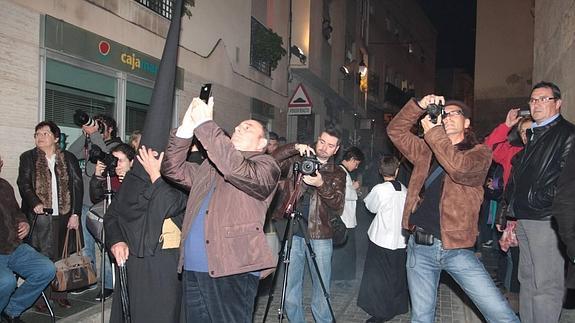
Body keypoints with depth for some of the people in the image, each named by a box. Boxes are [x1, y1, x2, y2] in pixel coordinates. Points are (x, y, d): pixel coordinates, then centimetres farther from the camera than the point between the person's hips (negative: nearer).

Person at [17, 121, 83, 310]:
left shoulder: (69, 159, 10)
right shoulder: (28, 158, 9)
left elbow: (77, 186, 6)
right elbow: (23, 183, 2)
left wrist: (75, 214, -2)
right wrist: (35, 202, -16)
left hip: (64, 216, 1)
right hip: (39, 216, -1)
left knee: (62, 257, 3)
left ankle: (59, 294, 14)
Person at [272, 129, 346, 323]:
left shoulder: (338, 174, 8)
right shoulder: (296, 161, 9)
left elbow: (338, 207, -5)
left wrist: (322, 185, -20)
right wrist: (295, 148, -16)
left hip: (320, 236, 0)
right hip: (293, 233, 0)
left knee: (322, 290, 3)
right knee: (290, 288, 6)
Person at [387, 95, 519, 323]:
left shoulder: (479, 152, 0)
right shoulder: (425, 151, 14)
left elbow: (459, 168, -21)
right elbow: (395, 131, 9)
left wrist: (432, 132, -13)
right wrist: (420, 106, -2)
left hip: (456, 249, -3)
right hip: (419, 247, 3)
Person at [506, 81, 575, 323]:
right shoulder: (533, 135, 21)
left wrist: (540, 202, -16)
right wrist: (514, 217, 20)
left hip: (546, 220, -8)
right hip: (524, 219, 9)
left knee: (546, 285, -5)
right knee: (527, 280, 15)